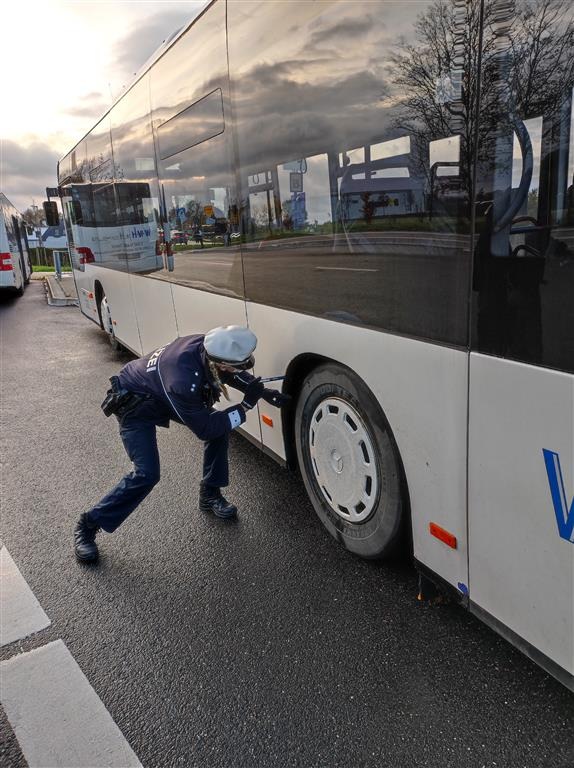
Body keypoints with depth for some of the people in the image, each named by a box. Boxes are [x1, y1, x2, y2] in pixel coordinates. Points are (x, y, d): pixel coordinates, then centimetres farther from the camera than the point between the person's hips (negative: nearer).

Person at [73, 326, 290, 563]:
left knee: (220, 425, -1)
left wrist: (264, 392, -8)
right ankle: (89, 525, 1)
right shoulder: (183, 379, -43)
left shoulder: (208, 347, -22)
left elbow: (232, 374, 2)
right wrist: (246, 405, -27)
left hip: (164, 394, 8)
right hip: (134, 404, -8)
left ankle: (210, 495, 15)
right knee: (147, 474, -19)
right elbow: (204, 429, -28)